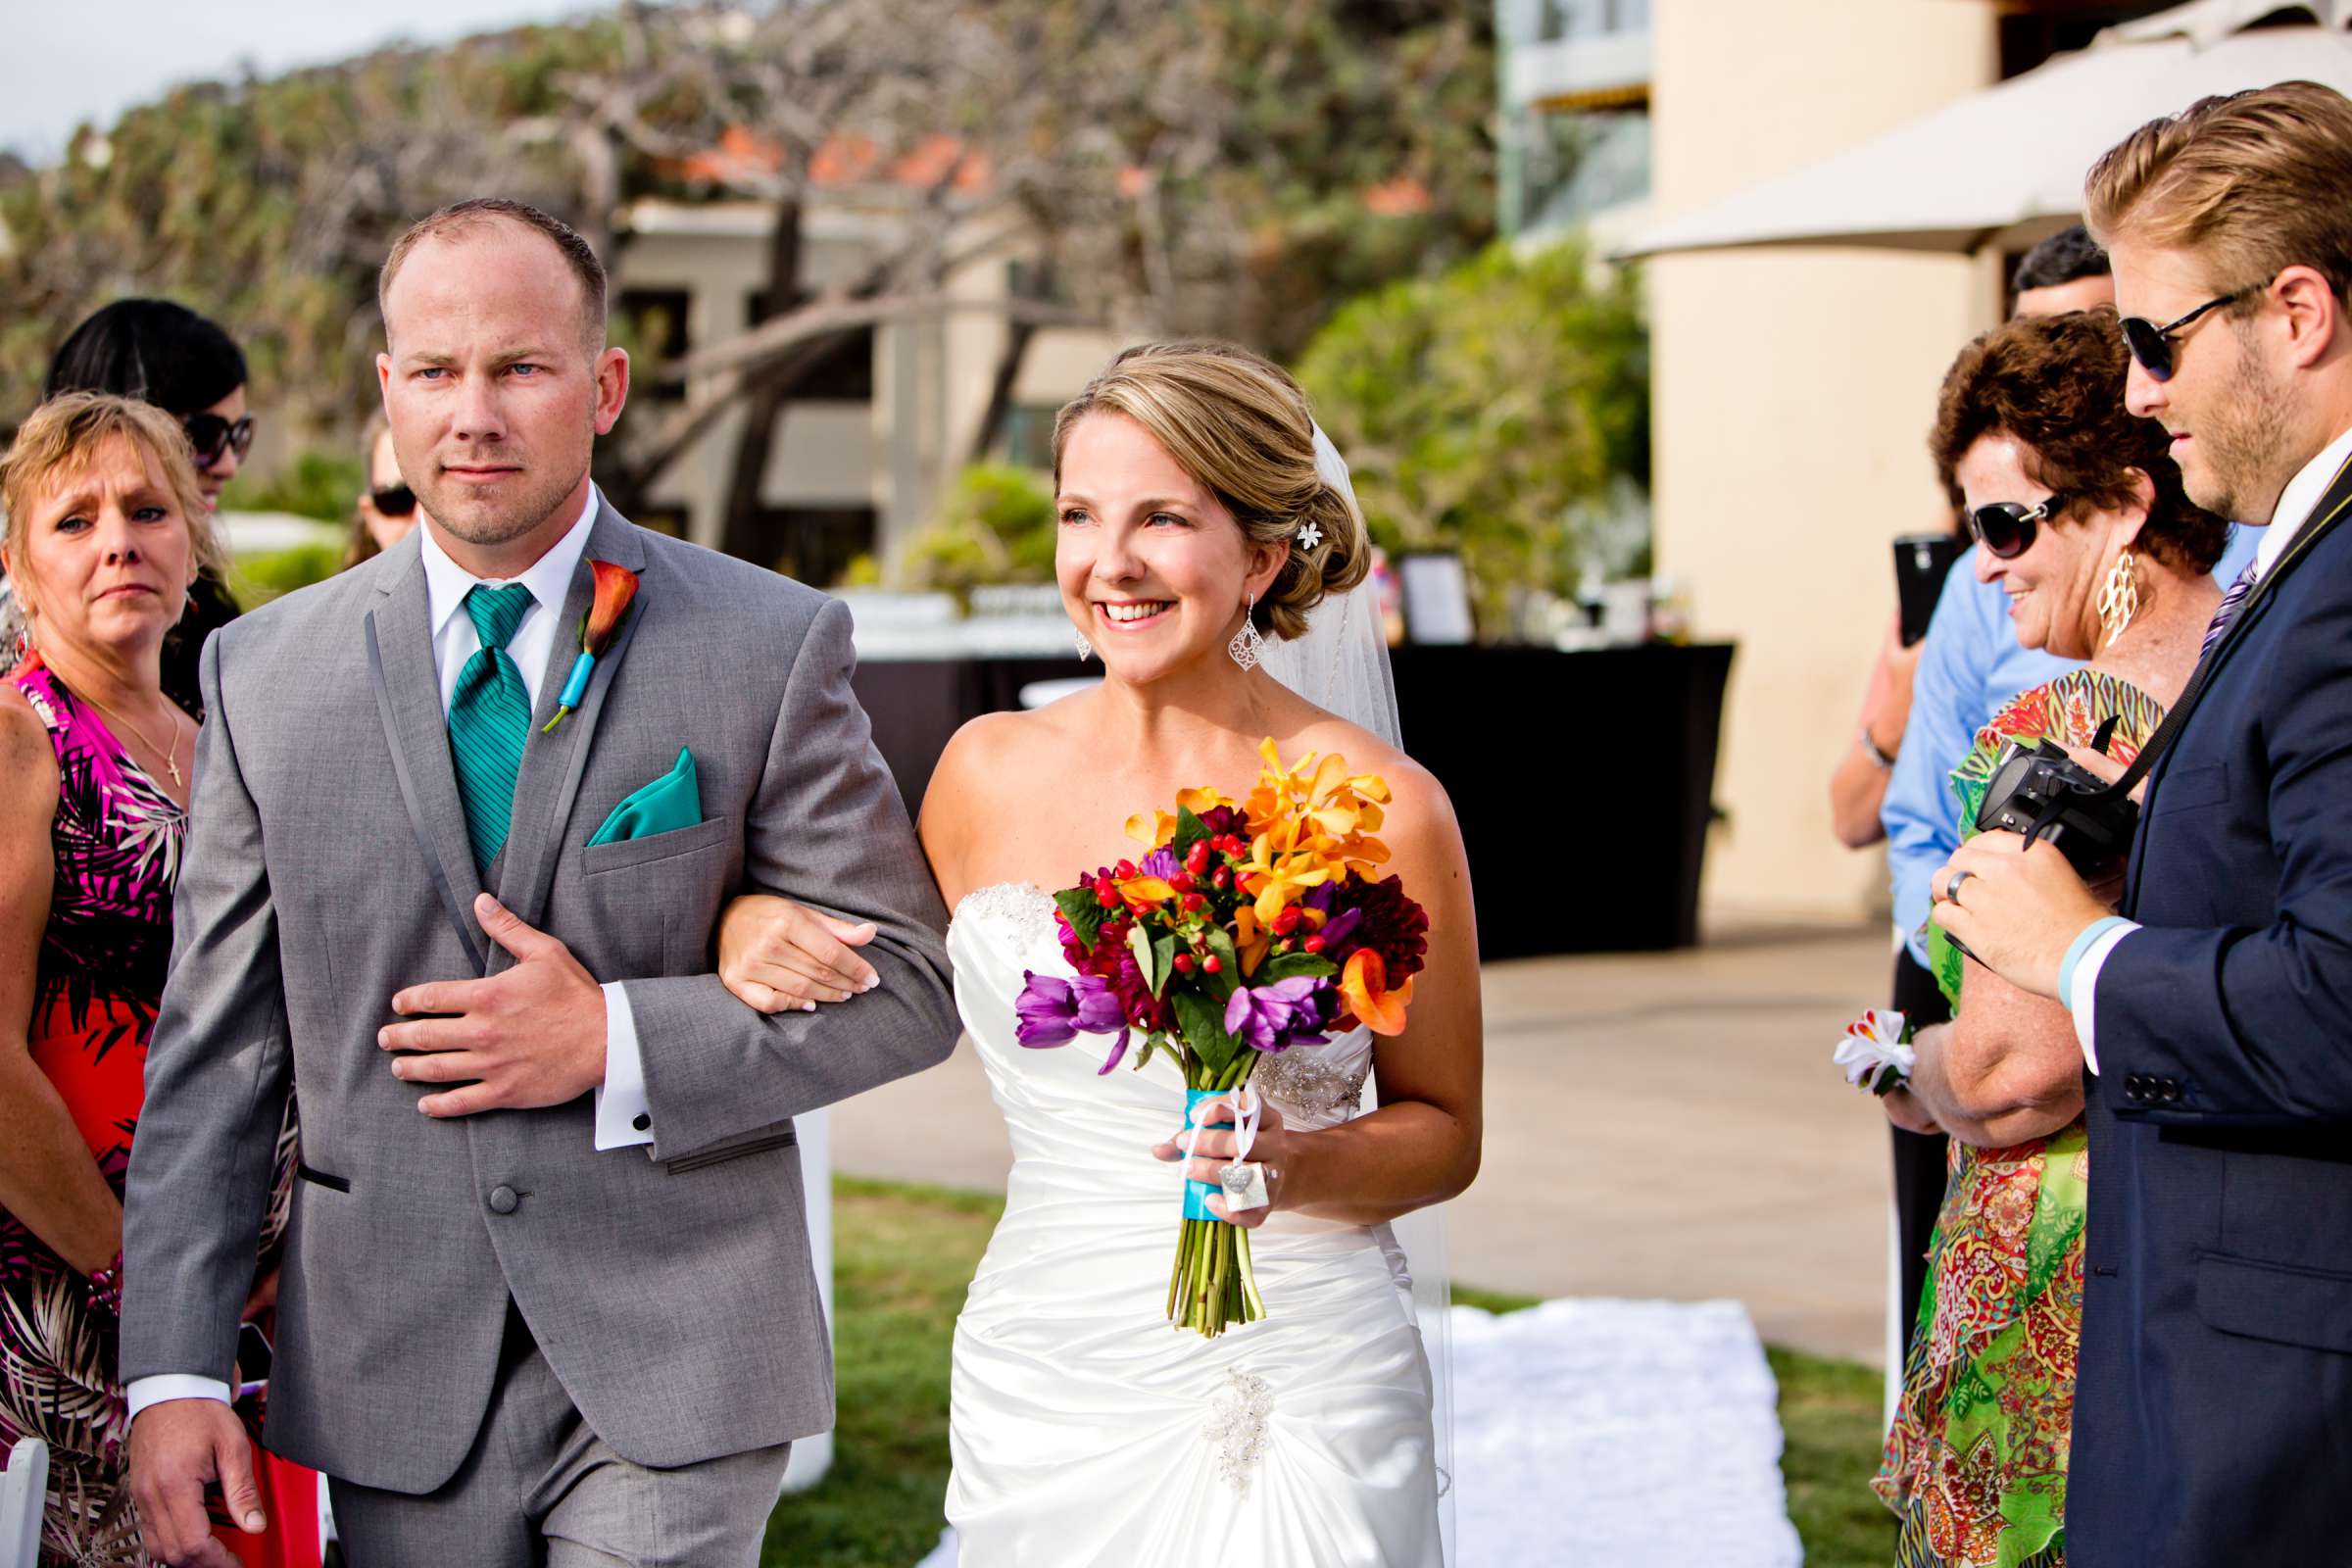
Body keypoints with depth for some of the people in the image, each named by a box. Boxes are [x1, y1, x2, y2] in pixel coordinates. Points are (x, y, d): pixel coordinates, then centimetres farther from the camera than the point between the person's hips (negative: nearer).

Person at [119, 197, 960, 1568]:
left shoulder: (774, 644, -2)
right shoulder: (265, 671, 5)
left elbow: (908, 984, -1)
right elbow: (212, 1052, 6)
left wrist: (618, 1044, -14)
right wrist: (173, 1371, -1)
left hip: (672, 1367, -2)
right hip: (393, 1385, 2)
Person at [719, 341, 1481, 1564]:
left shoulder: (1381, 810, -8)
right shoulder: (989, 772, 2)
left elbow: (1445, 1133, 2)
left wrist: (1302, 1164, -18)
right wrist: (752, 929, 1)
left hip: (1301, 1403, -3)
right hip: (1043, 1388, 3)